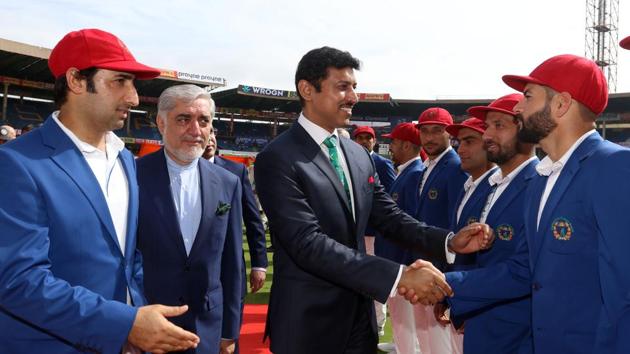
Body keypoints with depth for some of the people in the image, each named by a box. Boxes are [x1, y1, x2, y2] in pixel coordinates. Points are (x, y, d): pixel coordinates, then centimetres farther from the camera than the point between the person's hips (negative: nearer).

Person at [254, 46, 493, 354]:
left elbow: (388, 216, 7)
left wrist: (449, 241, -10)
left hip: (359, 314, 6)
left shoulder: (359, 154, 7)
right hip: (308, 323, -6)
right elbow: (308, 243, -25)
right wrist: (399, 277, -30)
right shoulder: (277, 159, -17)